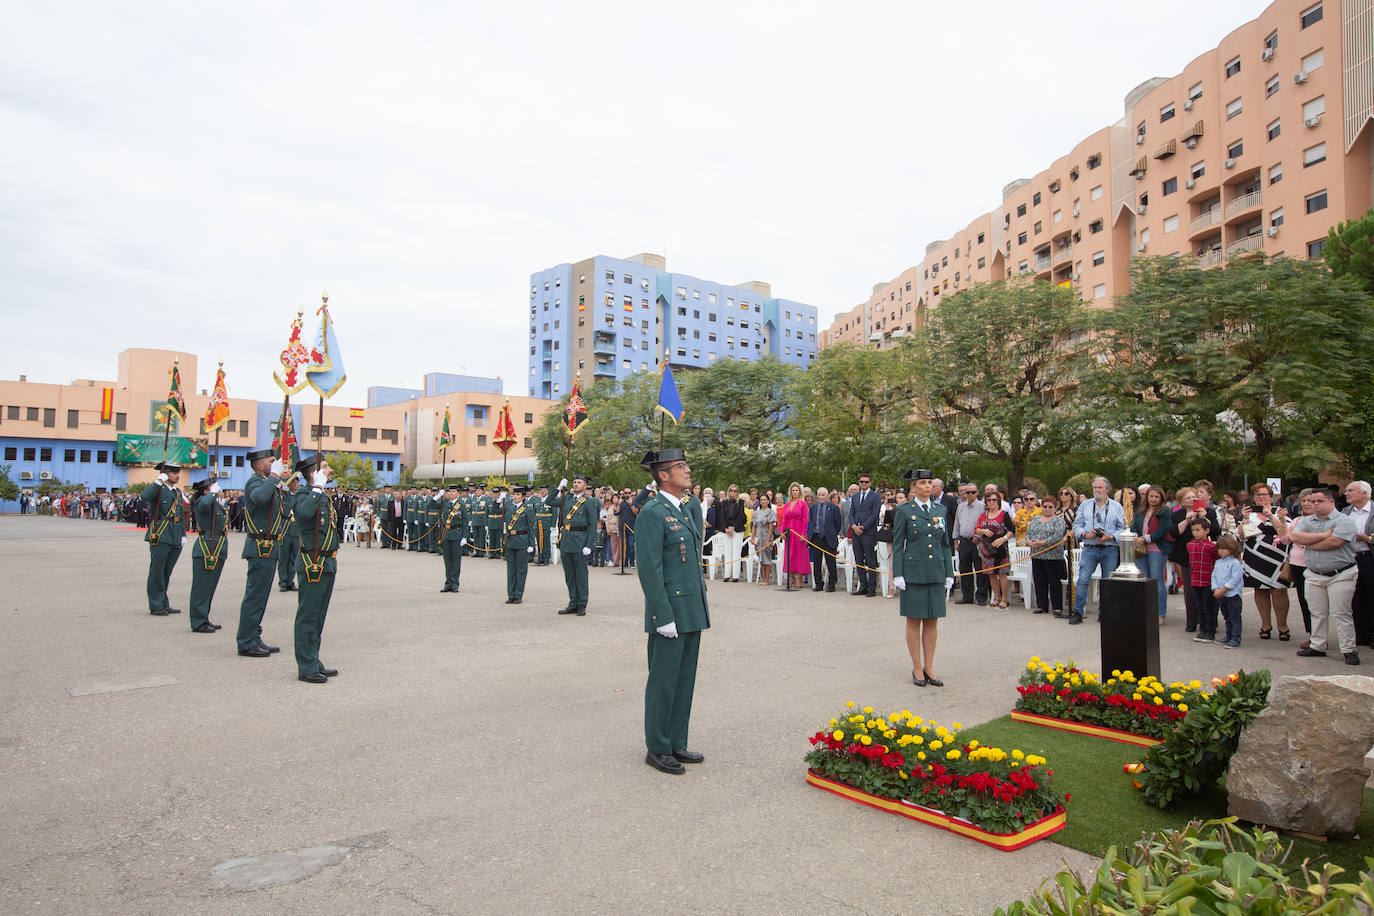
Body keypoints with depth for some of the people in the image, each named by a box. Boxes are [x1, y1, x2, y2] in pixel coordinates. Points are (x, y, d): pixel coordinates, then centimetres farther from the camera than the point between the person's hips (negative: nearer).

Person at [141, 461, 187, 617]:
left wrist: (183, 534, 17)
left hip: (175, 539, 7)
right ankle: (155, 606, 4)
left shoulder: (178, 493, 18)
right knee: (157, 572, -2)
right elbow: (144, 497, -27)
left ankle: (163, 604, 21)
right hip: (160, 538, -7)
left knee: (166, 573, 14)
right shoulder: (158, 489, -4)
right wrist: (159, 481, -24)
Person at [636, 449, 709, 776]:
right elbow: (649, 568, -18)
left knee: (685, 679, 15)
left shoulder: (689, 507, 13)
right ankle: (657, 749, 15)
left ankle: (677, 744, 27)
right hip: (670, 610, -9)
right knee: (663, 681, 2)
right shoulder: (653, 512, -14)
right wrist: (664, 617, -19)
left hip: (692, 610, 9)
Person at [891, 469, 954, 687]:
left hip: (936, 571, 4)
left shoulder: (940, 510, 10)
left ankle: (929, 668, 16)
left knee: (932, 621, 7)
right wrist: (898, 575, -8)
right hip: (913, 571, -4)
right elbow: (897, 544, -2)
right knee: (914, 620, 3)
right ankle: (917, 669, 12)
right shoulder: (904, 511, -2)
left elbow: (945, 544, 13)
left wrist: (949, 574, 9)